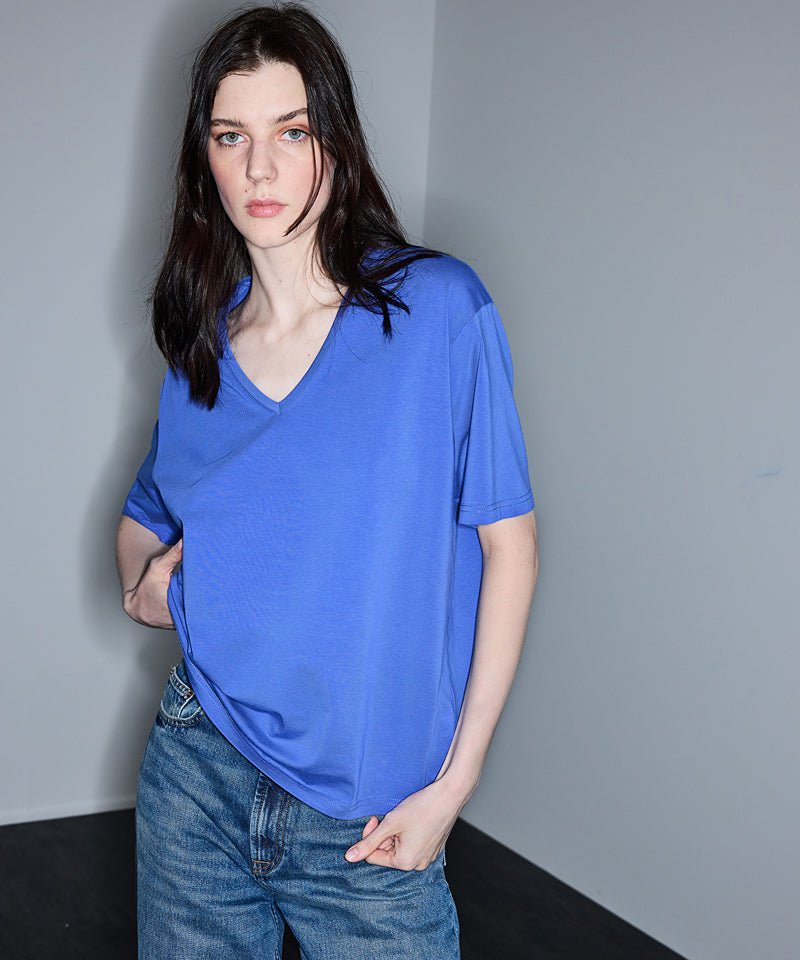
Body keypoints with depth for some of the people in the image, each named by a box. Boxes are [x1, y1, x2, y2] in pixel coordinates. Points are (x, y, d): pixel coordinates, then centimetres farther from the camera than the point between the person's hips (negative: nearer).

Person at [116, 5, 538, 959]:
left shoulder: (437, 308, -10)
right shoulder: (200, 340, 3)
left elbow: (509, 547, -8)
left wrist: (455, 779, -11)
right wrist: (143, 586, -3)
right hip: (198, 773, 4)